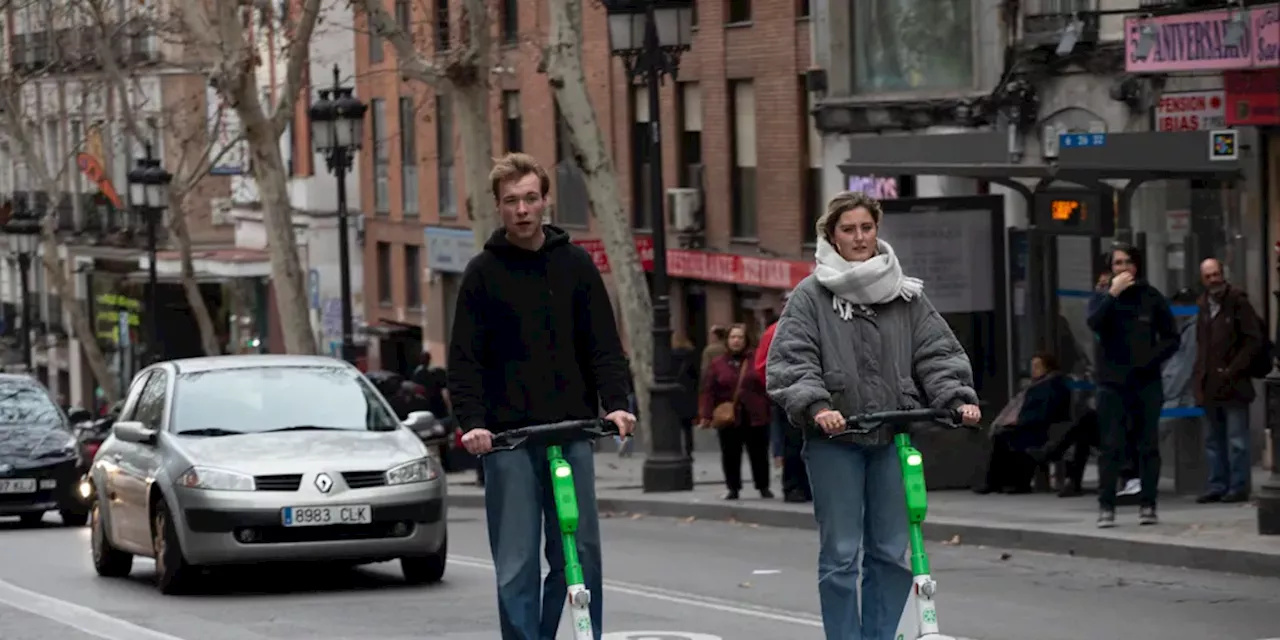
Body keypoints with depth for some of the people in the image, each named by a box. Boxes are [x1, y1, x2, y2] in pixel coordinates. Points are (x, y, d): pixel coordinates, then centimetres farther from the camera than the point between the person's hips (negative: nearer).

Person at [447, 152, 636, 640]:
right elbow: (465, 358, 2)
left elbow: (603, 343, 6)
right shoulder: (483, 273, 6)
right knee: (516, 566, -4)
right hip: (508, 437, -1)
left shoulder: (575, 264, 10)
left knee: (580, 554, 0)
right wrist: (472, 421, -12)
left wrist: (616, 403, -9)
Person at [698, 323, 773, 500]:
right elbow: (708, 391, 1)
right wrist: (705, 415, -6)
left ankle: (763, 487, 17)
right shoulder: (717, 364, 5)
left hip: (755, 418, 0)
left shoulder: (757, 361, 4)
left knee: (759, 454, 5)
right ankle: (733, 489, 13)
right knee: (730, 456, 3)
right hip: (727, 418, 1)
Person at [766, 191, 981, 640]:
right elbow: (789, 362, -7)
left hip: (893, 437, 3)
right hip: (834, 437, -3)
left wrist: (958, 398, -9)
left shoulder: (906, 295, 11)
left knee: (892, 552, 6)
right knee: (841, 554, -1)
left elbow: (937, 353, 8)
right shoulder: (811, 296, 2)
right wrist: (815, 406, -24)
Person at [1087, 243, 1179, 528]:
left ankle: (1148, 505, 8)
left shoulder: (1151, 297, 6)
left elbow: (1171, 338, 7)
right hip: (1112, 384, -1)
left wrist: (1152, 357, -8)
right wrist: (1113, 294, -19)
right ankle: (1106, 507, -3)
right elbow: (1094, 323, -16)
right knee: (1111, 446, -6)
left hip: (1146, 382, 1)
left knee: (1148, 445, 2)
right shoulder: (1102, 298, 5)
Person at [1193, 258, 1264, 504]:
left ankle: (1238, 487, -2)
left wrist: (1233, 370, -12)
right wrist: (1199, 374, 11)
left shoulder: (1237, 302, -6)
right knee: (1213, 440, 9)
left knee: (1236, 440, -5)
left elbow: (1254, 340, -9)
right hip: (1209, 386, 7)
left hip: (1233, 385, -7)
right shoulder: (1204, 305, 14)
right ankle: (1218, 486, 14)